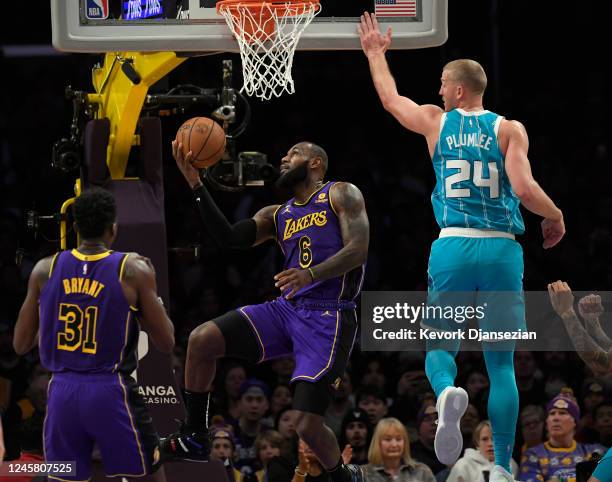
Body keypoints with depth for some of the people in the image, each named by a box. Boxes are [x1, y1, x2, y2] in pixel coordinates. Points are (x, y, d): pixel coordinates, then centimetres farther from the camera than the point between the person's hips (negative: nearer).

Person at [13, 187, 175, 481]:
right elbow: (166, 343, 0)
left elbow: (21, 345, 9)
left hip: (62, 393, 3)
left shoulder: (45, 270, 2)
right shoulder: (133, 271, -6)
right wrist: (149, 291, 13)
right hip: (112, 392, -3)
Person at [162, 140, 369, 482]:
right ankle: (194, 438, 4)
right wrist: (196, 185, -3)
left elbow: (358, 249, -13)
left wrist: (311, 274, -30)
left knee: (308, 424, -13)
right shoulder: (277, 216, 18)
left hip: (328, 316, -6)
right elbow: (229, 238, 4)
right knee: (202, 339, -9)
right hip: (286, 309, 6)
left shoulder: (341, 195, 1)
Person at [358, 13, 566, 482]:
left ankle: (447, 392, -25)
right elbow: (525, 189, -11)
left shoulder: (436, 122, 8)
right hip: (503, 249, 0)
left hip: (454, 248, 0)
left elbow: (390, 99, 27)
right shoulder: (509, 130, 2)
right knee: (501, 363, 7)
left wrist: (376, 53, 44)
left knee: (439, 348, 12)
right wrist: (555, 216, 9)